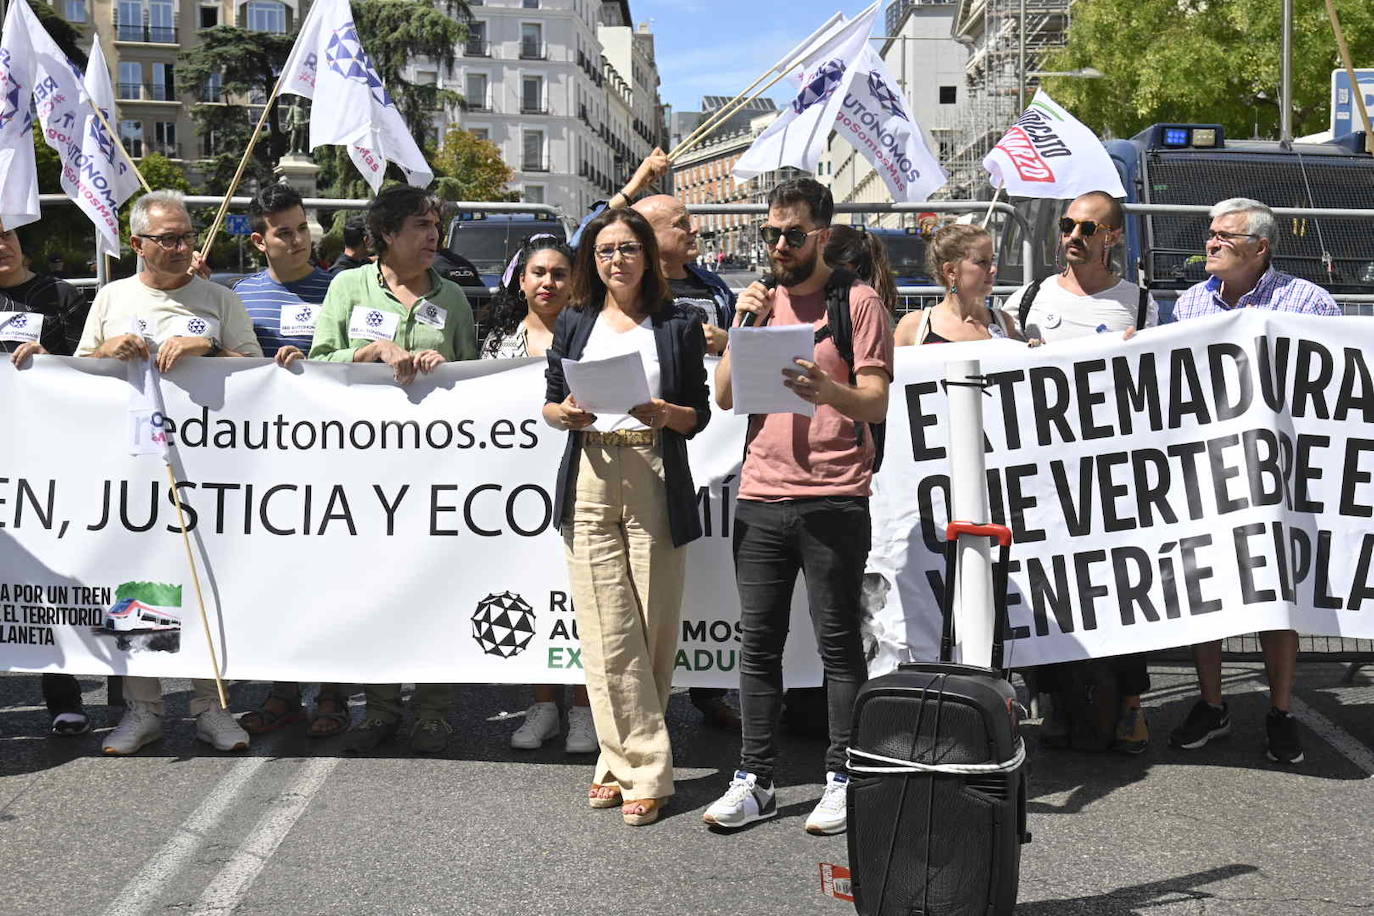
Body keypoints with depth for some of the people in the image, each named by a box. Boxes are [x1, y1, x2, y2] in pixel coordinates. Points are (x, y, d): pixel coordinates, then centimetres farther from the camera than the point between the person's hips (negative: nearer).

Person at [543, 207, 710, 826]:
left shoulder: (679, 325, 8)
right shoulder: (575, 323, 15)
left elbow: (699, 415, 6)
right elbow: (550, 404, 15)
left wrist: (661, 413, -14)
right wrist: (566, 413, -7)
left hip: (655, 486, -1)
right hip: (589, 484, 2)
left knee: (652, 629, -1)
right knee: (607, 635, -2)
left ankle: (629, 763, 11)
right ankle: (640, 765, 7)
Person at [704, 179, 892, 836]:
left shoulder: (857, 301, 1)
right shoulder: (762, 300, 16)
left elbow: (877, 404, -6)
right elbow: (724, 397, 12)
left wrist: (830, 391, -27)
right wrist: (743, 326, -1)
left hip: (834, 500, -5)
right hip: (760, 497, 5)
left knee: (838, 641, 1)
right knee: (758, 642, 6)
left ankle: (842, 778, 10)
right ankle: (754, 780, 14)